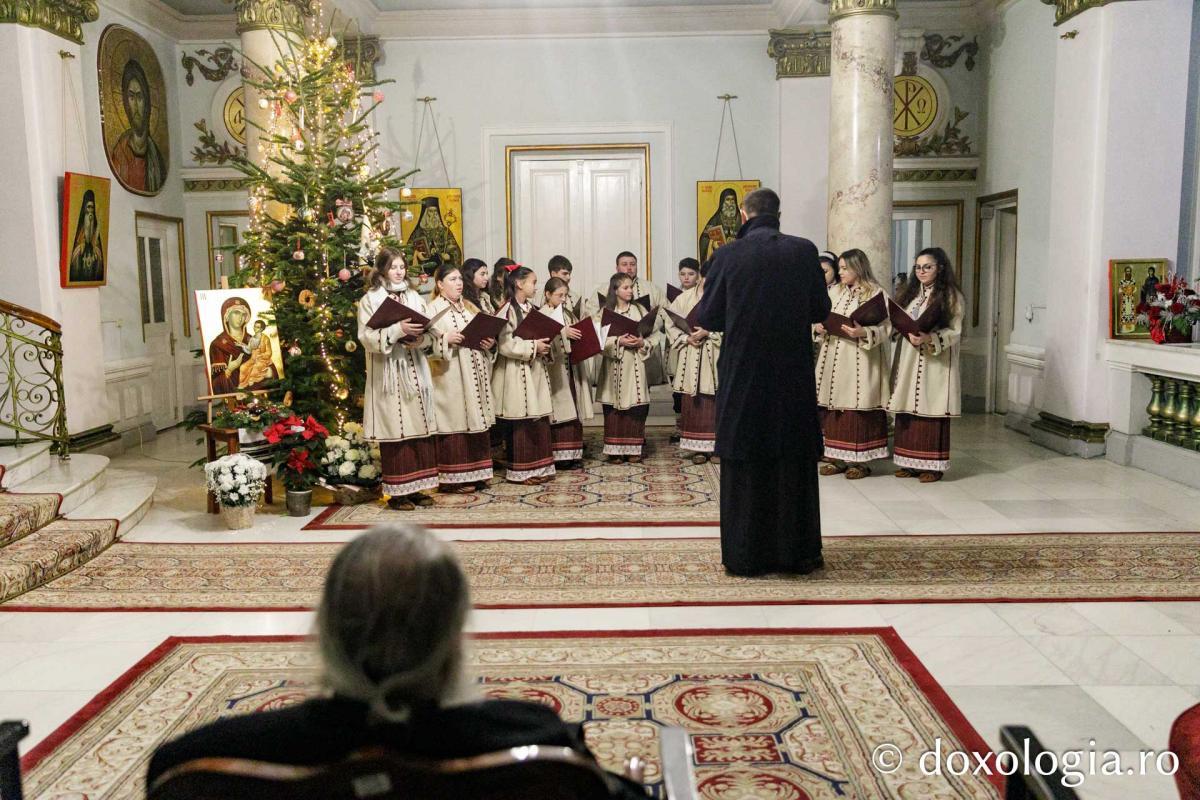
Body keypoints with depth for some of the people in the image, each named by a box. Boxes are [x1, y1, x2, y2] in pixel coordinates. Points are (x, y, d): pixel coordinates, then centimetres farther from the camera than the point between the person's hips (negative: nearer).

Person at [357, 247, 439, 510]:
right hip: (388, 374, -4)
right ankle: (397, 492, 3)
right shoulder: (370, 299, 1)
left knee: (420, 428, 4)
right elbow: (367, 337, -9)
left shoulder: (414, 296, 13)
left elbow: (429, 335, 11)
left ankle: (415, 488, 13)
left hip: (415, 372, 5)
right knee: (395, 431, -4)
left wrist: (419, 339, -11)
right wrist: (397, 330, -20)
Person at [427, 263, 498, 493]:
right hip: (450, 378, -7)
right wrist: (446, 339, -25)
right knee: (455, 423, -5)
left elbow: (484, 333, 19)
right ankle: (453, 477, 2)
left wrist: (490, 343, -2)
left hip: (476, 375, 7)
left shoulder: (470, 307, 18)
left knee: (476, 421, 8)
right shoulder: (434, 308, -3)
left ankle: (476, 472, 17)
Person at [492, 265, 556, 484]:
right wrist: (533, 346, -18)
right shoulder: (507, 310, -12)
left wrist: (544, 345, 4)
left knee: (540, 419, 10)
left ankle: (539, 466, 19)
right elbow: (504, 344, -20)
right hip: (517, 373, -8)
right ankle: (520, 471, 8)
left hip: (536, 370, 8)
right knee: (521, 423, -1)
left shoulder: (531, 308, 13)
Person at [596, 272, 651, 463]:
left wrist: (642, 342, -13)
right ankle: (615, 449, 8)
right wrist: (618, 341, -17)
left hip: (635, 364, 1)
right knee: (614, 408, 0)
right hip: (614, 366, -1)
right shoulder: (606, 312, 3)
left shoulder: (639, 310, 8)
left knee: (636, 406, 0)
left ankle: (634, 448, 9)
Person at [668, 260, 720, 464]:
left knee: (717, 400, -2)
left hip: (716, 356, -2)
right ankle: (700, 447, 7)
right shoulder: (685, 297, 8)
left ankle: (720, 443, 7)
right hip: (692, 357, 2)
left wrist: (708, 332, -15)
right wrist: (686, 338, -8)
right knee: (694, 400, 1)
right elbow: (672, 324, 8)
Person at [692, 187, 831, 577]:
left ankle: (746, 555, 13)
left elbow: (706, 318, -3)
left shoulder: (728, 255, -7)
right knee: (795, 465, 12)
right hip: (793, 377, 1)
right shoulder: (804, 251, -3)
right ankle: (797, 552, 20)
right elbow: (821, 310, 5)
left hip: (742, 376, -1)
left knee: (744, 465, 8)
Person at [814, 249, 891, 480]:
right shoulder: (834, 291, 15)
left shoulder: (876, 293, -3)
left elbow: (885, 327, -8)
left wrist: (863, 333, -23)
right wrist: (820, 328, -4)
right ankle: (837, 458, 14)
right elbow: (821, 318, 18)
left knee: (858, 407, -4)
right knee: (833, 407, 5)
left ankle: (860, 460, 5)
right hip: (833, 359, 5)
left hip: (860, 360, -5)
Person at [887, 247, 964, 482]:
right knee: (907, 411, 3)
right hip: (909, 361, 5)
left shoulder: (951, 296, -1)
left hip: (936, 363, -5)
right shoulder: (910, 294, 17)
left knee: (932, 411, -5)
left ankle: (932, 465, 2)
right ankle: (909, 462, 10)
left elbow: (954, 332, -8)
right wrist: (908, 334, -4)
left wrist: (929, 339, -22)